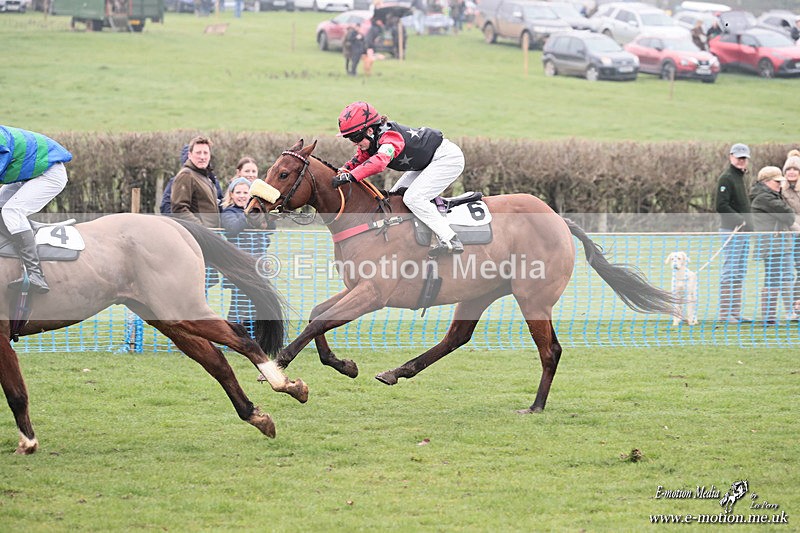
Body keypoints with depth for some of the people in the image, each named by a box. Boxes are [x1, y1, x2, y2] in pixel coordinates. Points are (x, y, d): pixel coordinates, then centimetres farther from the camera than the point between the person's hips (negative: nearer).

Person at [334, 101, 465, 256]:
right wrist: (343, 171, -18)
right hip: (427, 164, 11)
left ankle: (451, 241, -22)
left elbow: (379, 161, -49)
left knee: (412, 198, -22)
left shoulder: (389, 136, -32)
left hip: (449, 158, -11)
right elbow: (358, 161, 4)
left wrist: (350, 176, -56)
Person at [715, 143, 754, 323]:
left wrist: (748, 224, 11)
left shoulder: (740, 177, 19)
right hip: (731, 231, -10)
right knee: (730, 272, -9)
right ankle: (725, 313, -7)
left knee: (740, 274, 11)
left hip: (743, 232, 10)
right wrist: (741, 221, -21)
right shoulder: (726, 178, -10)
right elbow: (721, 205, -20)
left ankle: (735, 313, 15)